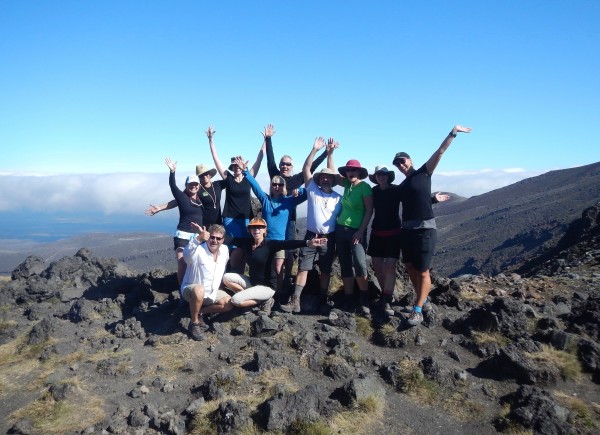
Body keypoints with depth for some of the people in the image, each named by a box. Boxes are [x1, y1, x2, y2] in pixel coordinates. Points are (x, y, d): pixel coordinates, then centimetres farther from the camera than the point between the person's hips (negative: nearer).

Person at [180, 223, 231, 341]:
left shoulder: (225, 250, -2)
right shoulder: (199, 250, -24)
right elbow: (187, 255, -49)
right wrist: (198, 238, -61)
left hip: (212, 292, 7)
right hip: (190, 289, -6)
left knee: (229, 303, -11)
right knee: (199, 290, -39)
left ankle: (199, 313, 3)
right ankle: (194, 323, -18)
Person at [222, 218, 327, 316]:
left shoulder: (270, 244, -16)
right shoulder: (248, 244, 2)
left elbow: (288, 244, -32)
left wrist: (308, 242, -48)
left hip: (266, 286, -6)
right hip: (251, 282, 6)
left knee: (235, 300, -19)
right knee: (226, 277, -5)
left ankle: (264, 301, 1)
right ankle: (246, 295, 2)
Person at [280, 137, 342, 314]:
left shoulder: (338, 198, 4)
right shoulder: (312, 190, 2)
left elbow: (339, 219, 8)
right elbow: (306, 169, -5)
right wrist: (314, 150, -11)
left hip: (328, 238, 0)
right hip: (311, 235, 0)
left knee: (325, 271, 8)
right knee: (303, 268, -3)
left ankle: (323, 301, 18)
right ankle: (295, 301, -1)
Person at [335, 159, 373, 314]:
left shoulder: (365, 187, -7)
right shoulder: (347, 184, 10)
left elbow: (369, 211, -10)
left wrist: (361, 231, -15)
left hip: (357, 231, -6)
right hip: (341, 229, 6)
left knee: (360, 265, -18)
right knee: (345, 267, 7)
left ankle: (364, 299, -1)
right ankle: (349, 300, 14)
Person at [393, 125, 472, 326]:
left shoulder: (424, 173, 2)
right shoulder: (401, 186, 17)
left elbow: (440, 152, -5)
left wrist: (453, 133, -11)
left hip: (425, 229, -7)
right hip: (407, 230, 7)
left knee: (423, 271, -4)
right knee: (410, 267, 14)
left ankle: (418, 310, 1)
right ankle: (422, 298, 32)